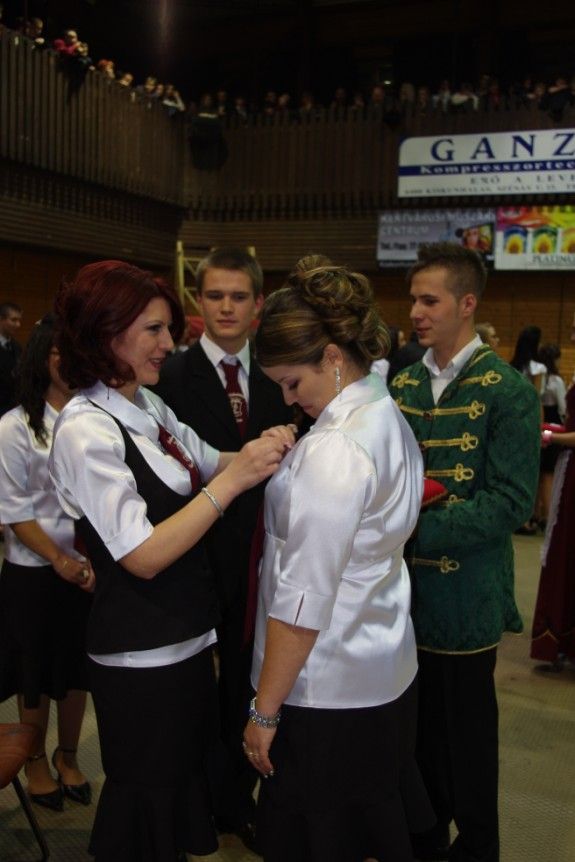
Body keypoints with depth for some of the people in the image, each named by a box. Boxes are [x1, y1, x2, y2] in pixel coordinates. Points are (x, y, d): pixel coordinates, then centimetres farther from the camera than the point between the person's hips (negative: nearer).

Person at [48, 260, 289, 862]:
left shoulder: (148, 405, 3)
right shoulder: (86, 430, -22)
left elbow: (211, 465, 13)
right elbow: (144, 557, -25)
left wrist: (252, 454, -9)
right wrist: (234, 480, -27)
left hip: (185, 634, 8)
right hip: (141, 650, -8)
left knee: (187, 769, 24)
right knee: (145, 798, 12)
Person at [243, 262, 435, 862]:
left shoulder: (334, 450, -24)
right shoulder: (390, 419, 4)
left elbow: (303, 603, -23)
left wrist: (265, 712, -15)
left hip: (329, 693, -9)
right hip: (388, 676, 9)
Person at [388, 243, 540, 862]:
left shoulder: (507, 391, -10)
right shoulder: (402, 384, 7)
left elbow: (509, 502, -17)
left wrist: (415, 530, -22)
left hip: (462, 599, -5)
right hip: (402, 590, 5)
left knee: (464, 740, 10)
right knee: (414, 730, 18)